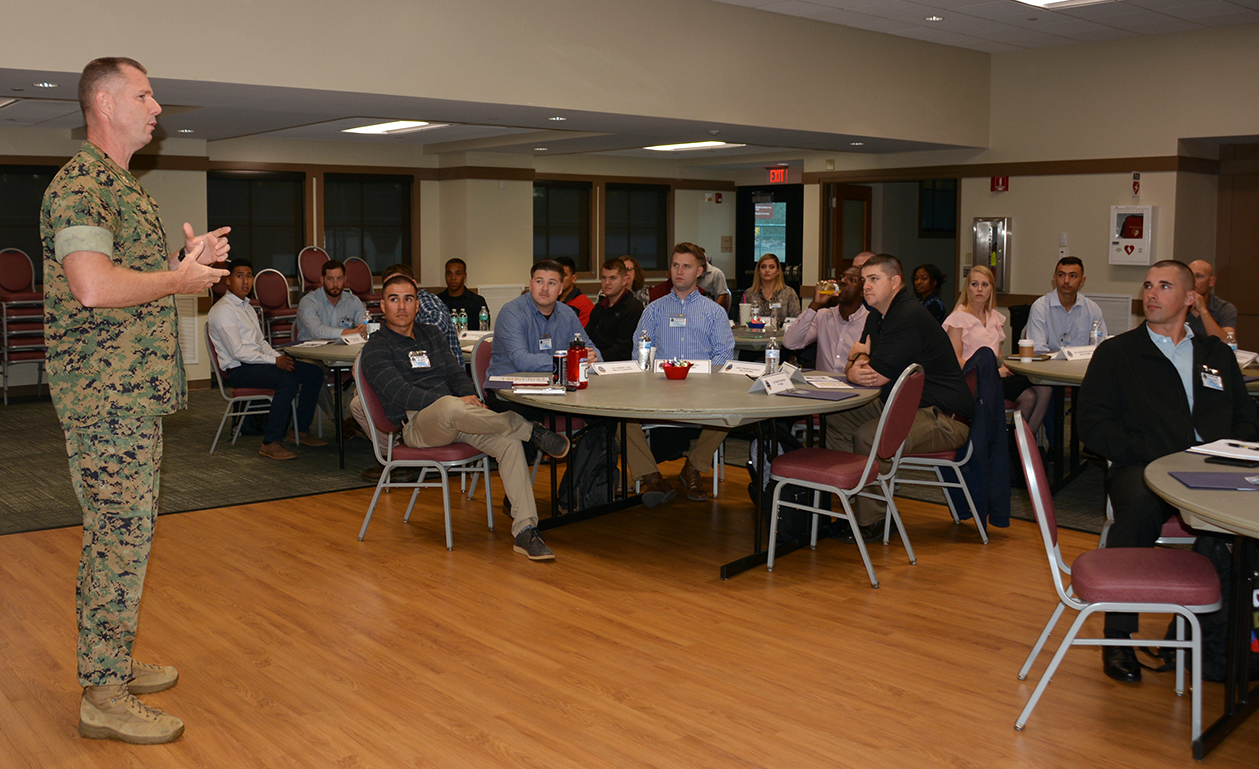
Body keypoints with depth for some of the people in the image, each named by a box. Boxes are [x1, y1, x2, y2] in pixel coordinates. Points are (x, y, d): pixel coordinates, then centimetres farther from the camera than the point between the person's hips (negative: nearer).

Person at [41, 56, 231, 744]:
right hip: (107, 396, -10)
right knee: (120, 537, -6)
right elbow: (93, 285, -27)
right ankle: (105, 698, 3)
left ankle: (112, 664, 28)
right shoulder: (80, 185, -14)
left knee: (121, 533, 16)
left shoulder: (121, 185, 20)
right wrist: (179, 279, -15)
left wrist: (187, 259, 10)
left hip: (134, 392, 10)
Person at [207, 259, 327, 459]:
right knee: (287, 381, -33)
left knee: (315, 374, -1)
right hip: (238, 369, -9)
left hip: (258, 361, 9)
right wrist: (274, 360, -17)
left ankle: (301, 430, 9)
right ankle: (270, 443, -28)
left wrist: (279, 356, 2)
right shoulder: (222, 310, -11)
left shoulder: (246, 307, 20)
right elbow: (238, 352, -18)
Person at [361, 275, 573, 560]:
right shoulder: (375, 349, 3)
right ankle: (531, 430, -22)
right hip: (415, 425, -5)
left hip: (452, 419, 5)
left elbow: (455, 372, 18)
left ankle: (524, 531, -29)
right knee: (450, 407, -41)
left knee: (509, 442, -24)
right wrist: (452, 402, -22)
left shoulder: (430, 334, 23)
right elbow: (399, 392, -12)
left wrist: (468, 395, -7)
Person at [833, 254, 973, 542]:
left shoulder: (909, 317, -20)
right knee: (836, 419, 5)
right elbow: (858, 367, 15)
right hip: (902, 406, 11)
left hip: (942, 417, -11)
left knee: (869, 435, -30)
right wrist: (857, 363, -10)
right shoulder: (877, 316, 13)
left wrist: (854, 371, -2)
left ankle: (871, 522, -13)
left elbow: (877, 376, -23)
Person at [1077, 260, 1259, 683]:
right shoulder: (1116, 353, 16)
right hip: (1143, 469, -3)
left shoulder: (1217, 354, 27)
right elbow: (1093, 425, 4)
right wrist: (1156, 455, -9)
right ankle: (1118, 637, -24)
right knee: (1139, 505, -37)